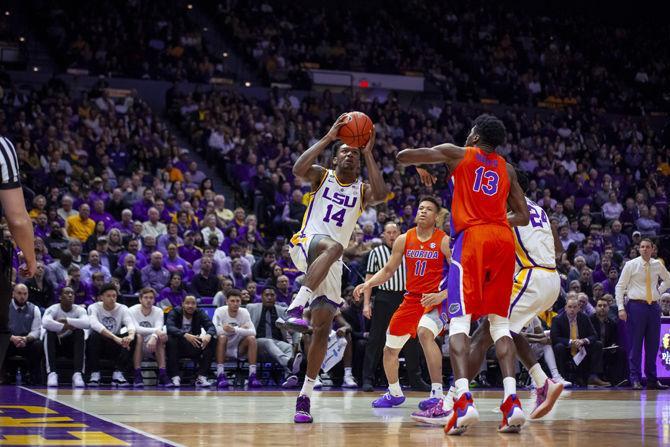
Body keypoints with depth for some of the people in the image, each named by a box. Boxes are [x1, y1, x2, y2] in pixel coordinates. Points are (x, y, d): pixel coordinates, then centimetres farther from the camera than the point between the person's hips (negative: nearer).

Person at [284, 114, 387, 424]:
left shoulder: (362, 189, 16)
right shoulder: (322, 176, 11)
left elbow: (381, 195, -10)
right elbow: (298, 169, -13)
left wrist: (369, 153, -7)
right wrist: (328, 138, -13)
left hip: (331, 264, 3)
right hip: (305, 245, -3)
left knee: (323, 328, -4)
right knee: (333, 246, -40)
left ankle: (305, 395, 1)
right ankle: (296, 306, -48)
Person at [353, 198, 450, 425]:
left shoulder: (445, 241, -10)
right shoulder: (404, 240, 3)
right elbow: (388, 270, 12)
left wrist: (441, 295, -25)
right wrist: (368, 284, -5)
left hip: (436, 300, -6)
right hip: (411, 299, 6)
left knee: (425, 333, -37)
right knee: (390, 349, 14)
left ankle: (437, 398, -40)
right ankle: (394, 394, 42)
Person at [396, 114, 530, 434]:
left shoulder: (456, 154, 12)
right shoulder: (507, 169, 23)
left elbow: (403, 156, 7)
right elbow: (523, 217, 24)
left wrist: (422, 168, 28)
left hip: (473, 236, -4)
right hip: (504, 239, 4)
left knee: (459, 320, -7)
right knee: (499, 321, 8)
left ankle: (464, 400, -25)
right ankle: (512, 401, -7)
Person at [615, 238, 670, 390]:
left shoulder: (658, 265, 8)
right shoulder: (631, 265, -2)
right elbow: (620, 286, -2)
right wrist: (621, 308, -11)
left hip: (653, 306, 4)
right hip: (636, 305, -4)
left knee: (653, 344, 7)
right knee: (636, 344, -3)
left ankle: (652, 379, 13)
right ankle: (635, 380, 1)